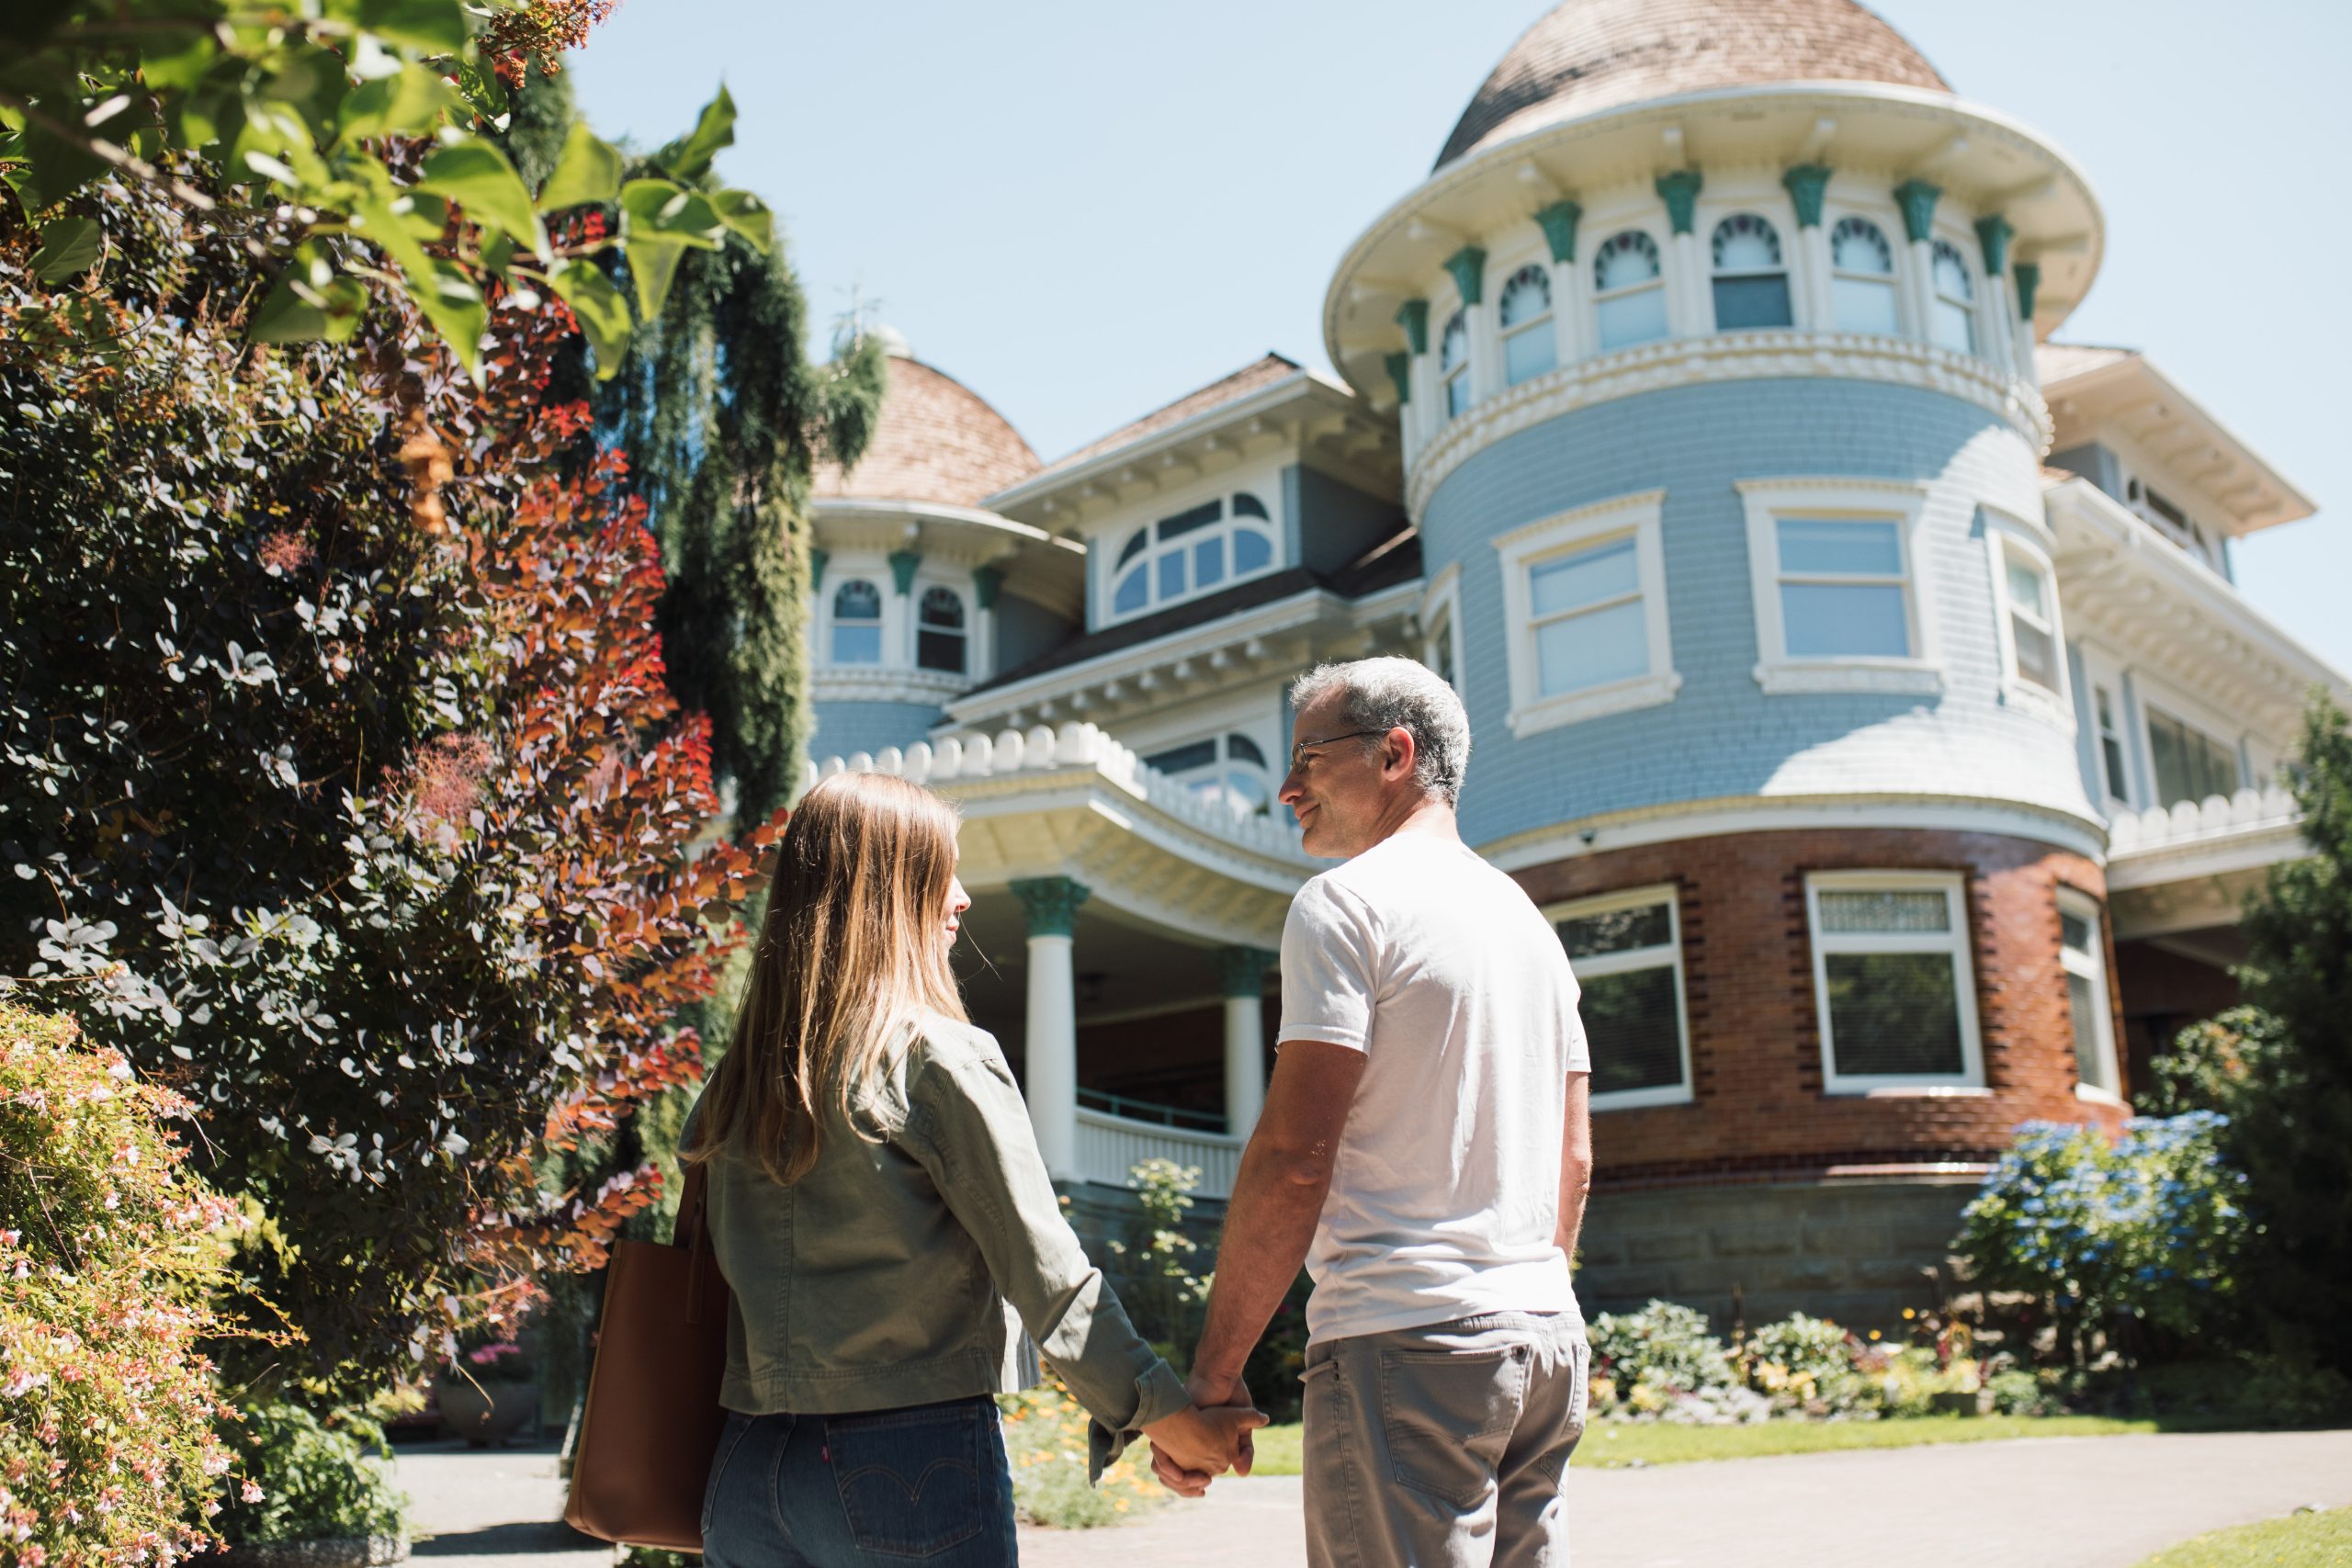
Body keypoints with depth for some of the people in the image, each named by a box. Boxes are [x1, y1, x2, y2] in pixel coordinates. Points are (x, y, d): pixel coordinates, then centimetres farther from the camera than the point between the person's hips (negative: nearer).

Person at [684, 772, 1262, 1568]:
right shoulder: (940, 1061, -11)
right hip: (910, 1464, -5)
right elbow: (1050, 1277, -14)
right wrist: (1164, 1412, -8)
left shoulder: (735, 1082, 5)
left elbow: (721, 1270, 10)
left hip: (748, 1465, 6)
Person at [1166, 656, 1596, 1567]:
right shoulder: (1527, 917, 17)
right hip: (1547, 1336, 8)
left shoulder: (1347, 902, -7)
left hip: (1404, 1339, -8)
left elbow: (1293, 1159, -15)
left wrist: (1213, 1372, -10)